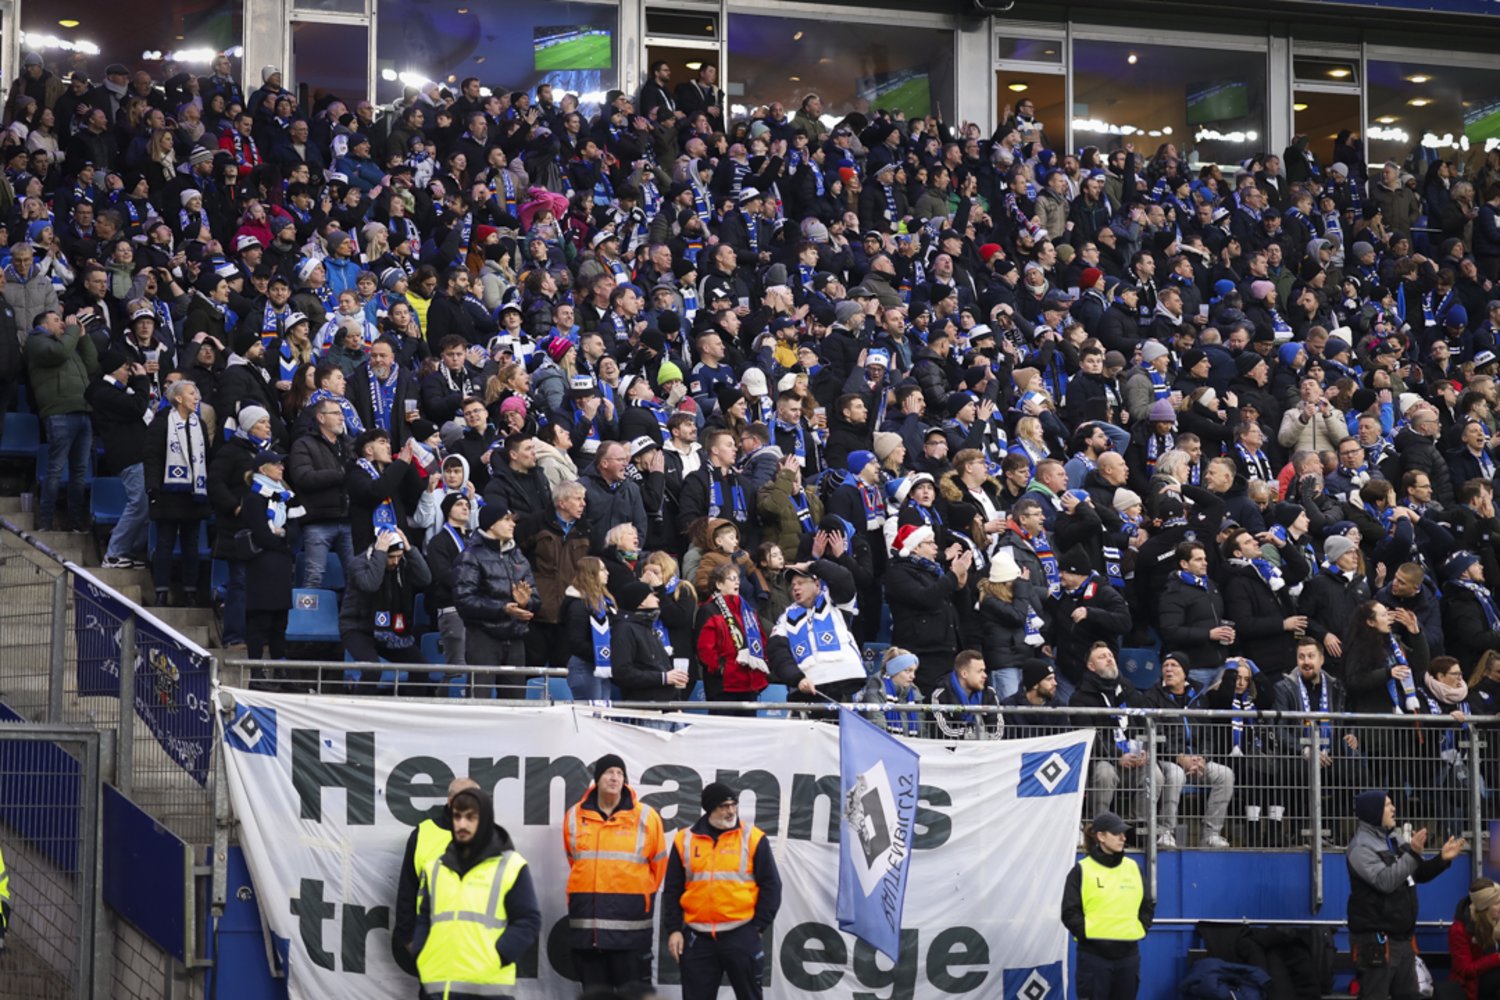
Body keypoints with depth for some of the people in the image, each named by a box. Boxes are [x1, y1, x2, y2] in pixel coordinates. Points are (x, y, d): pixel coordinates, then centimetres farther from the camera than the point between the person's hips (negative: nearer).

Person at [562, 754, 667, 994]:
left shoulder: (646, 817, -1)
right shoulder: (575, 816, 7)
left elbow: (658, 864, 9)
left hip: (630, 921, -3)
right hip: (586, 920, 3)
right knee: (593, 990, 8)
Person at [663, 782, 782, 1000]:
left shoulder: (753, 838, 1)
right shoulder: (684, 840, 6)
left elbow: (771, 885, 2)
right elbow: (672, 890, 10)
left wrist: (758, 926, -4)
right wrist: (673, 929, 2)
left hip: (741, 936, -2)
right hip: (697, 939, 2)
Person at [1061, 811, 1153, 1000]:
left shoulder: (1133, 868, 10)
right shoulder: (1082, 871, -2)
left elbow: (1147, 906, 16)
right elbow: (1070, 913, -4)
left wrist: (1141, 929, 3)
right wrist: (1087, 933, -12)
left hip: (1128, 954, 4)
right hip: (1094, 955, -4)